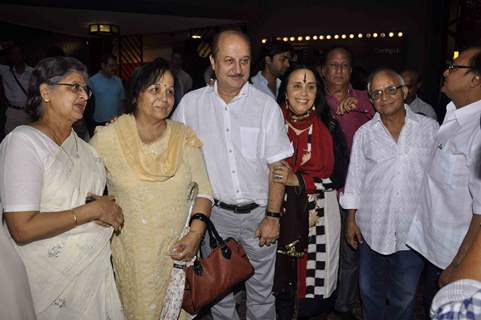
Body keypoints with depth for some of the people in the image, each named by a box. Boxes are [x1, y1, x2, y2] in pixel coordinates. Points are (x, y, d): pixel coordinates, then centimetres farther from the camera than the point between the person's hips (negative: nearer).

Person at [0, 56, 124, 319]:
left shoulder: (81, 144, 6)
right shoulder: (23, 141, -16)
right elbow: (22, 229, -23)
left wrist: (109, 209, -6)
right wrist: (92, 210, -19)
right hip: (54, 277, -6)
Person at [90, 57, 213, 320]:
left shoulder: (185, 137, -4)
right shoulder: (108, 137, -11)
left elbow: (203, 190, -2)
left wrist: (196, 233, -13)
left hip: (177, 250, 2)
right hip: (130, 254, -2)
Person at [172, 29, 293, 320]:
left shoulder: (267, 106, -6)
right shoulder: (191, 103, -4)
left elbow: (278, 165, -5)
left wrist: (273, 216, -8)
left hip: (258, 214, -1)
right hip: (215, 212, 1)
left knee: (261, 290, 14)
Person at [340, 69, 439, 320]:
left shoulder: (430, 128, -1)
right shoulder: (364, 134, 1)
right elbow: (355, 178, 4)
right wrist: (351, 219, 2)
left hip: (414, 228, 0)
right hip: (372, 227, 1)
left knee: (404, 295, 15)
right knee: (370, 291, 16)